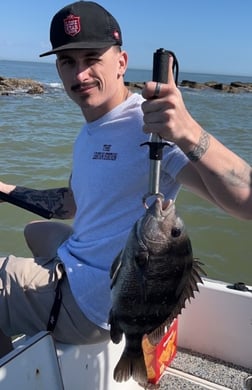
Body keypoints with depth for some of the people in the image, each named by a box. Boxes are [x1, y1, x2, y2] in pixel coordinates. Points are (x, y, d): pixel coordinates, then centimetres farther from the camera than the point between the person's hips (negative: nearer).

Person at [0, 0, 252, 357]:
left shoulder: (150, 122, -23)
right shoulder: (91, 130, 8)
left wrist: (188, 133, -48)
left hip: (96, 304, -9)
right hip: (75, 268, 10)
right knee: (37, 230, 29)